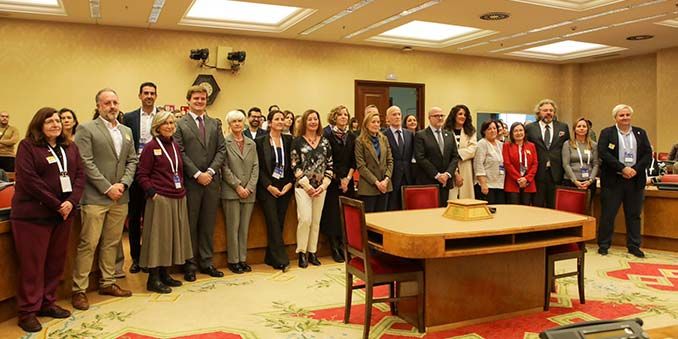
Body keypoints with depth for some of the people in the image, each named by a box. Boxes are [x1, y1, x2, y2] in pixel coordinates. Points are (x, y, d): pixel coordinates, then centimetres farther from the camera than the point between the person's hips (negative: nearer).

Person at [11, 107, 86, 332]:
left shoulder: (69, 147, 13)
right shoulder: (27, 146, -4)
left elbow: (79, 175, 7)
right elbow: (28, 179, -13)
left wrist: (71, 201, -10)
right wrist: (56, 205, -15)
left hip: (64, 213, 5)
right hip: (33, 214, -5)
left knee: (56, 261, 10)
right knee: (32, 264, 0)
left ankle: (47, 303, 24)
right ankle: (28, 312, 11)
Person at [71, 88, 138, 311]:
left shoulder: (127, 131, 15)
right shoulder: (86, 129, -3)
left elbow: (132, 161, 13)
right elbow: (86, 163, -10)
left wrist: (123, 184, -3)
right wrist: (108, 188, -13)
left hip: (120, 197, 6)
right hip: (95, 197, -6)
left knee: (112, 243, 12)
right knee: (88, 244, -3)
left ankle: (107, 283, 23)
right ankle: (79, 290, 6)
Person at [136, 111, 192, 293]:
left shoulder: (175, 145, 13)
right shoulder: (151, 146, -5)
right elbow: (142, 174, -7)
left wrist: (182, 189, 10)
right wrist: (152, 193, -15)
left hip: (178, 198, 7)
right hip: (160, 198, -7)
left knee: (173, 235, 11)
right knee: (158, 236, -2)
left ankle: (164, 273, 24)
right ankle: (153, 278, 7)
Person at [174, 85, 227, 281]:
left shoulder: (215, 124, 13)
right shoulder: (180, 124, 0)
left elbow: (221, 150, 6)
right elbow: (180, 153, -6)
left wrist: (210, 171, -7)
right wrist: (197, 174, -13)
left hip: (211, 180, 4)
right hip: (190, 182, -3)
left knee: (208, 223, 9)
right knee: (190, 223, 4)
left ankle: (206, 262, 19)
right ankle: (190, 264, 13)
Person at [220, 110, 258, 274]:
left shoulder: (251, 143, 13)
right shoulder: (224, 142, -1)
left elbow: (255, 167, 8)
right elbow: (224, 168, -7)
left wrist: (249, 187, -4)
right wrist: (238, 186, -11)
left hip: (248, 191, 4)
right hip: (231, 191, -4)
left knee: (244, 227, 7)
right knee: (233, 227, -1)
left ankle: (243, 259, 15)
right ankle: (233, 260, 8)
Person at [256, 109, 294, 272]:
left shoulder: (289, 140, 8)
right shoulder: (260, 141, -2)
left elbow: (293, 165, 9)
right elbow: (259, 167, -4)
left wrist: (289, 184, -3)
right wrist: (269, 186, -11)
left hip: (285, 187, 3)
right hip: (267, 188, -3)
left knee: (279, 223, 4)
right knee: (273, 223, -8)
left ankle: (271, 257, 15)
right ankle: (281, 260, -5)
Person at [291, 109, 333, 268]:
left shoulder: (325, 141, 9)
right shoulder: (298, 141, 0)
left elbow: (330, 165, 8)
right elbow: (295, 166, -5)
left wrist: (324, 185, -4)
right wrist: (307, 185, -10)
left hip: (321, 187, 3)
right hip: (303, 186, -3)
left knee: (316, 221, 6)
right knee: (305, 219, -12)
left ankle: (312, 252, 16)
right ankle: (302, 252, 2)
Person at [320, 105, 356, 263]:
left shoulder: (352, 137, 9)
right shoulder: (328, 136, -5)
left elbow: (354, 160, 8)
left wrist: (348, 178, -5)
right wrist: (338, 179, -8)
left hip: (348, 181, 4)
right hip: (333, 181, -4)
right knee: (333, 215, -3)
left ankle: (344, 248, 13)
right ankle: (335, 250, 6)